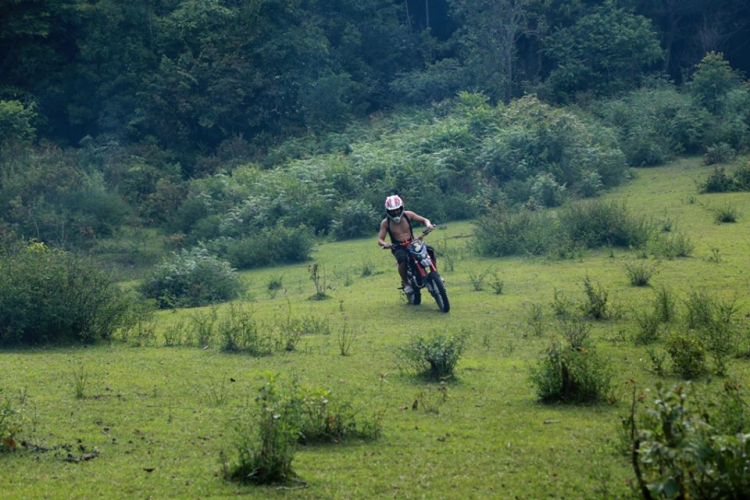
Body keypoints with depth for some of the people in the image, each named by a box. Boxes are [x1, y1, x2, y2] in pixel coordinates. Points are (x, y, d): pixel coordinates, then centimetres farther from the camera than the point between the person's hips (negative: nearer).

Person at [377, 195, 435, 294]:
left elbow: (424, 220, 5)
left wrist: (428, 224, -19)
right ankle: (405, 283, -16)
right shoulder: (385, 223, -2)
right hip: (398, 248, -2)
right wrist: (385, 244, -28)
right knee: (402, 259, -37)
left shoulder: (408, 215, 1)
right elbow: (380, 239, -4)